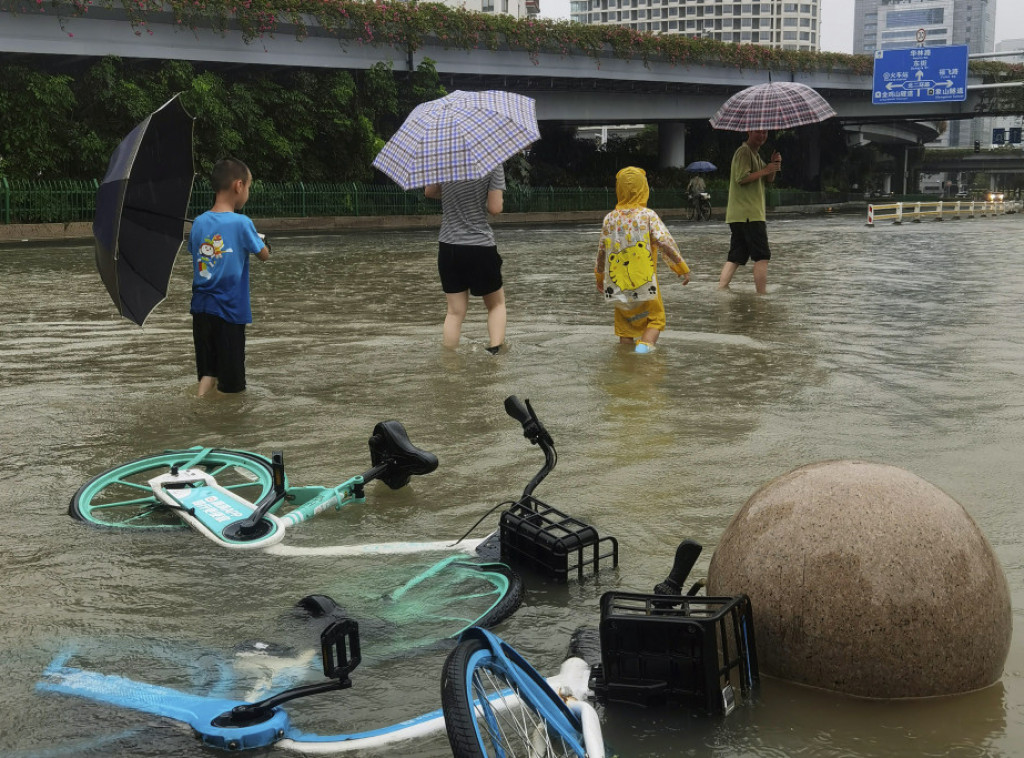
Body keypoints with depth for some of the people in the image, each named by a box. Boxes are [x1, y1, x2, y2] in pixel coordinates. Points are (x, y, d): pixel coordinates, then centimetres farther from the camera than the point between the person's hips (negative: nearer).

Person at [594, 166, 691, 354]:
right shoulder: (648, 216, -8)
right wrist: (682, 268, -2)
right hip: (645, 284, -3)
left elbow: (602, 251, 9)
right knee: (655, 319, 9)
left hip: (619, 287, 3)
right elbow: (665, 244, -11)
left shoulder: (610, 218, 2)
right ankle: (645, 343, -15)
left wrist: (600, 277, 23)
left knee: (625, 324, 16)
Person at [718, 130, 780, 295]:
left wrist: (774, 164, 3)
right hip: (748, 214, -10)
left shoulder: (755, 155, 23)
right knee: (762, 256, -9)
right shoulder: (743, 152, -9)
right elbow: (742, 178, -20)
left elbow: (768, 180, 21)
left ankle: (720, 290, 2)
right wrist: (765, 170, -17)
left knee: (736, 256, 6)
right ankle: (762, 295, -9)